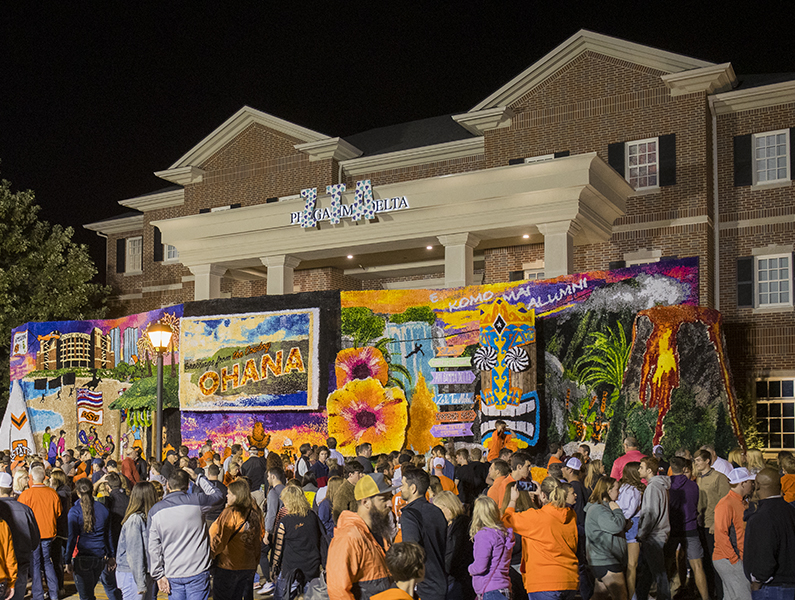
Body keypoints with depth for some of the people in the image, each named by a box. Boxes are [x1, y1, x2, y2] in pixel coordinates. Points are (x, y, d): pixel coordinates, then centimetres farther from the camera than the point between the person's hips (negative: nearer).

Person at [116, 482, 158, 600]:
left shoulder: (147, 517, 7)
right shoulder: (135, 520, -16)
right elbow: (134, 553, -17)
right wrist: (140, 583, -16)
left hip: (147, 574, 8)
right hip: (132, 575, -8)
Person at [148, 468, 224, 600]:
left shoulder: (155, 510, -1)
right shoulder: (196, 502, -8)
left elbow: (153, 547, -1)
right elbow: (218, 495, 13)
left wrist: (159, 575, 5)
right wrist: (198, 478, 18)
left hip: (172, 575, 2)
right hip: (198, 573, -2)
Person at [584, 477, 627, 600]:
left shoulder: (604, 507, 18)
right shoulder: (598, 509, -17)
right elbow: (616, 526, -26)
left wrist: (625, 523, 9)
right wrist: (617, 510, -11)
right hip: (605, 562, -11)